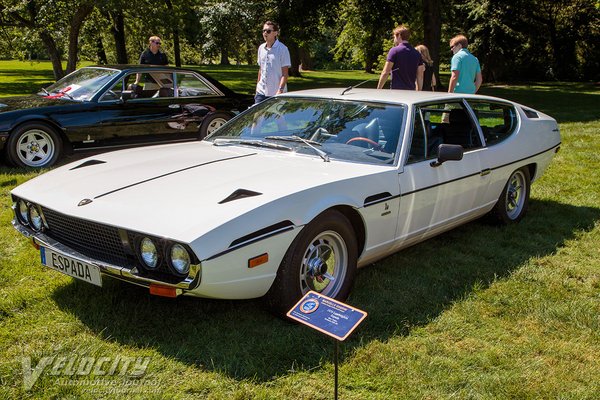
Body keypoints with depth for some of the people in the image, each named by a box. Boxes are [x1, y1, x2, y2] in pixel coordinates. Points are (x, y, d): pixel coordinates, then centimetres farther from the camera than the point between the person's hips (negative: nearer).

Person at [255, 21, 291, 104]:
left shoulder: (282, 49, -9)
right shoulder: (261, 48, 10)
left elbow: (285, 74, -11)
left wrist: (280, 90, -21)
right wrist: (257, 86, 16)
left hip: (276, 93, -5)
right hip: (261, 91, 5)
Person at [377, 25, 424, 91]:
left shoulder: (394, 51, -6)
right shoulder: (416, 53, 11)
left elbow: (385, 73, -9)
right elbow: (420, 77, 12)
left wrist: (378, 89, -2)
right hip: (411, 91, 5)